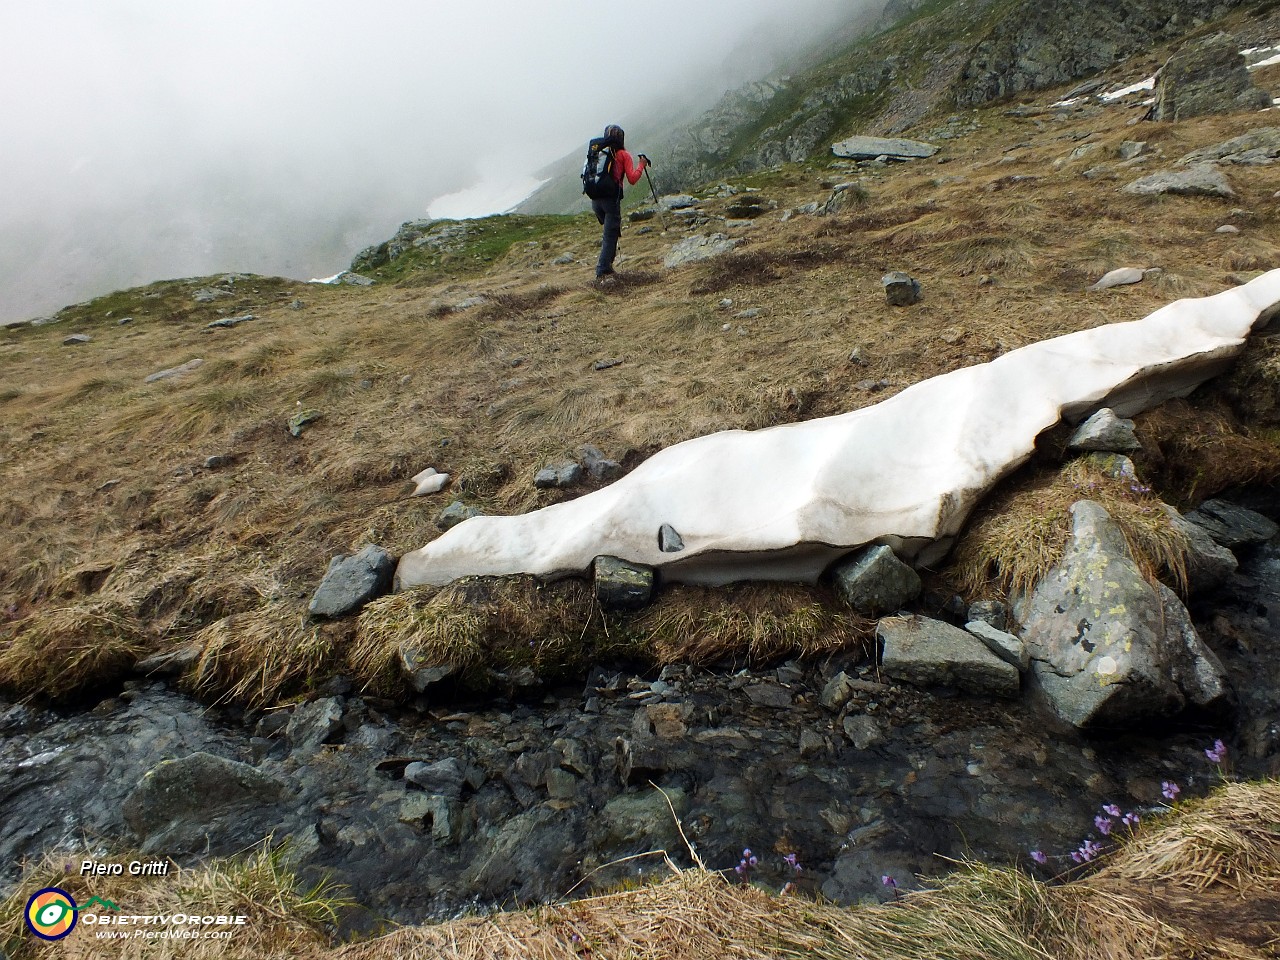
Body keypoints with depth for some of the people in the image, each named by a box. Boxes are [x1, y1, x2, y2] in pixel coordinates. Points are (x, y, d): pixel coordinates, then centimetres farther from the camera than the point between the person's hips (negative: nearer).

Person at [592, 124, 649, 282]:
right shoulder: (623, 155, -1)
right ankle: (602, 272, -9)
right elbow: (632, 179, -7)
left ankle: (607, 265, 15)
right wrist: (641, 164, 6)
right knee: (611, 236, -2)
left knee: (610, 231, 23)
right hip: (612, 199, -5)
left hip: (595, 199, 5)